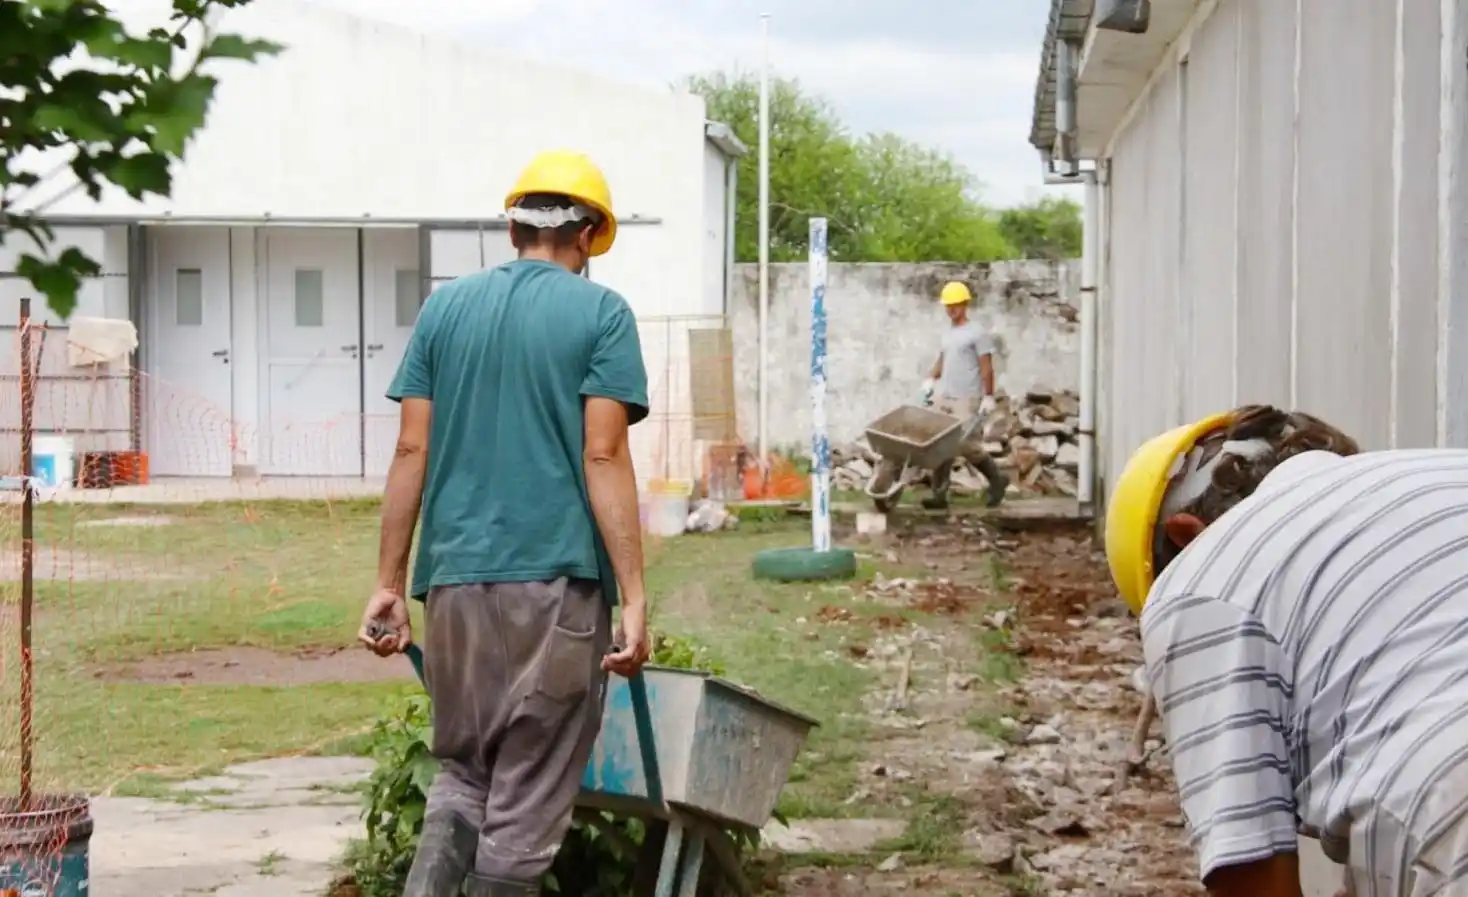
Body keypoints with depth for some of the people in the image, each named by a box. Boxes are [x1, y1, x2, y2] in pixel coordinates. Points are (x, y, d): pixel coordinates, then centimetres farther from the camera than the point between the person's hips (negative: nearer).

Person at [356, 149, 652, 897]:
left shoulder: (446, 306, 11)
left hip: (454, 579, 4)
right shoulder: (600, 312, 0)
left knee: (462, 774, 15)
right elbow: (603, 457, -8)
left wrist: (390, 583, 11)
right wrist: (634, 597, -8)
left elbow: (411, 452, 7)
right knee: (528, 800, 4)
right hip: (558, 581, -4)